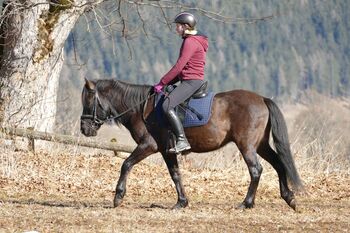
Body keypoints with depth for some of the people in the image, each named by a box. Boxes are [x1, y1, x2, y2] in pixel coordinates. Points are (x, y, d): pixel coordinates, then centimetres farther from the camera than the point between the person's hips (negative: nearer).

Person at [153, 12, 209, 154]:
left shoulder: (190, 42, -12)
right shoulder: (193, 41, 20)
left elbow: (179, 66, -18)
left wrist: (162, 83, -12)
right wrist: (167, 83, 14)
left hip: (192, 82, -11)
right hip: (190, 82, 11)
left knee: (167, 105, -26)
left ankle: (182, 141, -31)